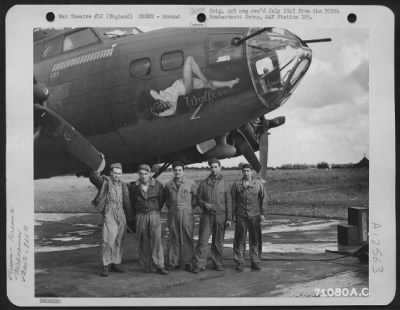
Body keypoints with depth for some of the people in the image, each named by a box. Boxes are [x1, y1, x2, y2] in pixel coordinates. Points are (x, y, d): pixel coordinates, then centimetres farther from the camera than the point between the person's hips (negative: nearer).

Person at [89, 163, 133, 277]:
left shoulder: (124, 185, 13)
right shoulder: (105, 181, 1)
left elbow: (127, 203, 17)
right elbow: (94, 176, -18)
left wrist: (130, 218, 16)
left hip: (121, 216, 5)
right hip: (109, 214, -5)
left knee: (119, 241, 7)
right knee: (109, 241, -11)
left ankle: (116, 264, 16)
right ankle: (106, 266, -3)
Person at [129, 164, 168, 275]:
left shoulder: (157, 185, -4)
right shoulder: (134, 186, 1)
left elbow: (162, 199, 11)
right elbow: (132, 201, 16)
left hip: (154, 215, -2)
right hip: (140, 216, 2)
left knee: (156, 240, -9)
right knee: (143, 242, 2)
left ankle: (159, 266, -7)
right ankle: (147, 266, 11)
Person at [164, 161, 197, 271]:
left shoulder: (191, 183, 2)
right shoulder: (168, 185, 9)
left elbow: (195, 197, 10)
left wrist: (189, 208, 4)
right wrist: (170, 207, 11)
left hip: (186, 214, -2)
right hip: (173, 214, 2)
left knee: (187, 238, -2)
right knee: (173, 238, 2)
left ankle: (188, 262, 5)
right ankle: (173, 262, 10)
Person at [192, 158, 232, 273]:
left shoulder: (224, 184, 5)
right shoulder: (204, 183, 6)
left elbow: (228, 202, 5)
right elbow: (198, 198, 11)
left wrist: (229, 218, 0)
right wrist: (204, 204, -11)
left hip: (220, 217, 0)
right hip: (207, 216, 0)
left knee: (218, 242, 6)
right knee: (203, 240, -5)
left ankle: (218, 264, 18)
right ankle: (199, 265, -1)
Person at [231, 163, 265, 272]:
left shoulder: (258, 184, 4)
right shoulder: (236, 184, 3)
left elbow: (263, 199, 5)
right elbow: (233, 200, 5)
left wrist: (262, 213, -1)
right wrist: (233, 215, 1)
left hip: (255, 216, 1)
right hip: (241, 216, 0)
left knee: (255, 240, 5)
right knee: (240, 239, 1)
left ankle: (255, 262, 14)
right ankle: (239, 262, 9)